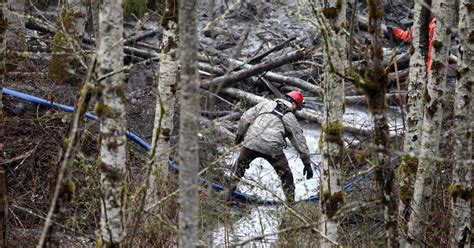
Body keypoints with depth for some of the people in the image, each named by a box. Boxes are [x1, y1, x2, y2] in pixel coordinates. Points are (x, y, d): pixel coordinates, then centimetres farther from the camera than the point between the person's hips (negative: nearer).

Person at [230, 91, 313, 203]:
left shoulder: (266, 104, 18)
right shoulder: (290, 118, 14)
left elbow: (246, 118, 13)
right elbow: (300, 141, 14)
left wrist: (239, 134, 27)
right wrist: (307, 163, 19)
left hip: (251, 143, 2)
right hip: (272, 148, -2)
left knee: (239, 166, 24)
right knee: (286, 176, 16)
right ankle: (290, 203, 18)